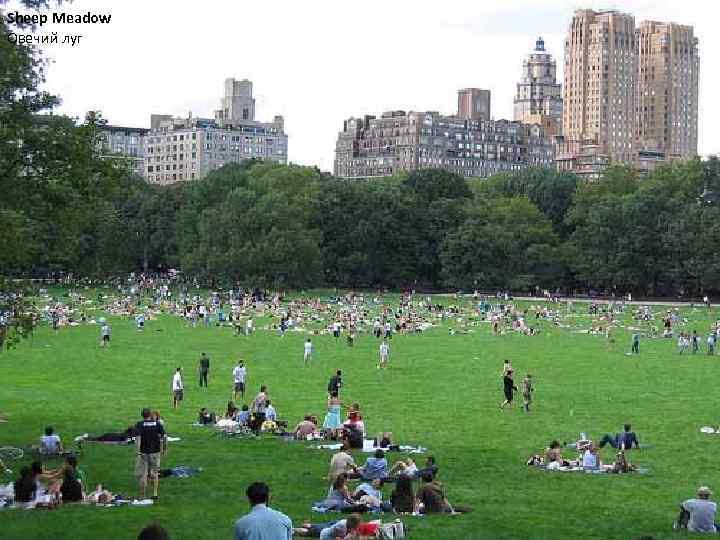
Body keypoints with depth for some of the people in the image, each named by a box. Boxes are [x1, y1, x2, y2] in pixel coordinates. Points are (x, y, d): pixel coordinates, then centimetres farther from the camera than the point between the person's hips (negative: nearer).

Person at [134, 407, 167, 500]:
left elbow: (138, 438, -18)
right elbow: (164, 437, -2)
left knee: (142, 475, 5)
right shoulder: (157, 424, 0)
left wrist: (138, 451, -21)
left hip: (143, 453, -2)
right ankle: (155, 493, 18)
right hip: (155, 452, 2)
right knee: (154, 473, 18)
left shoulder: (139, 425, -6)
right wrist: (164, 449, 9)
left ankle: (142, 496, 8)